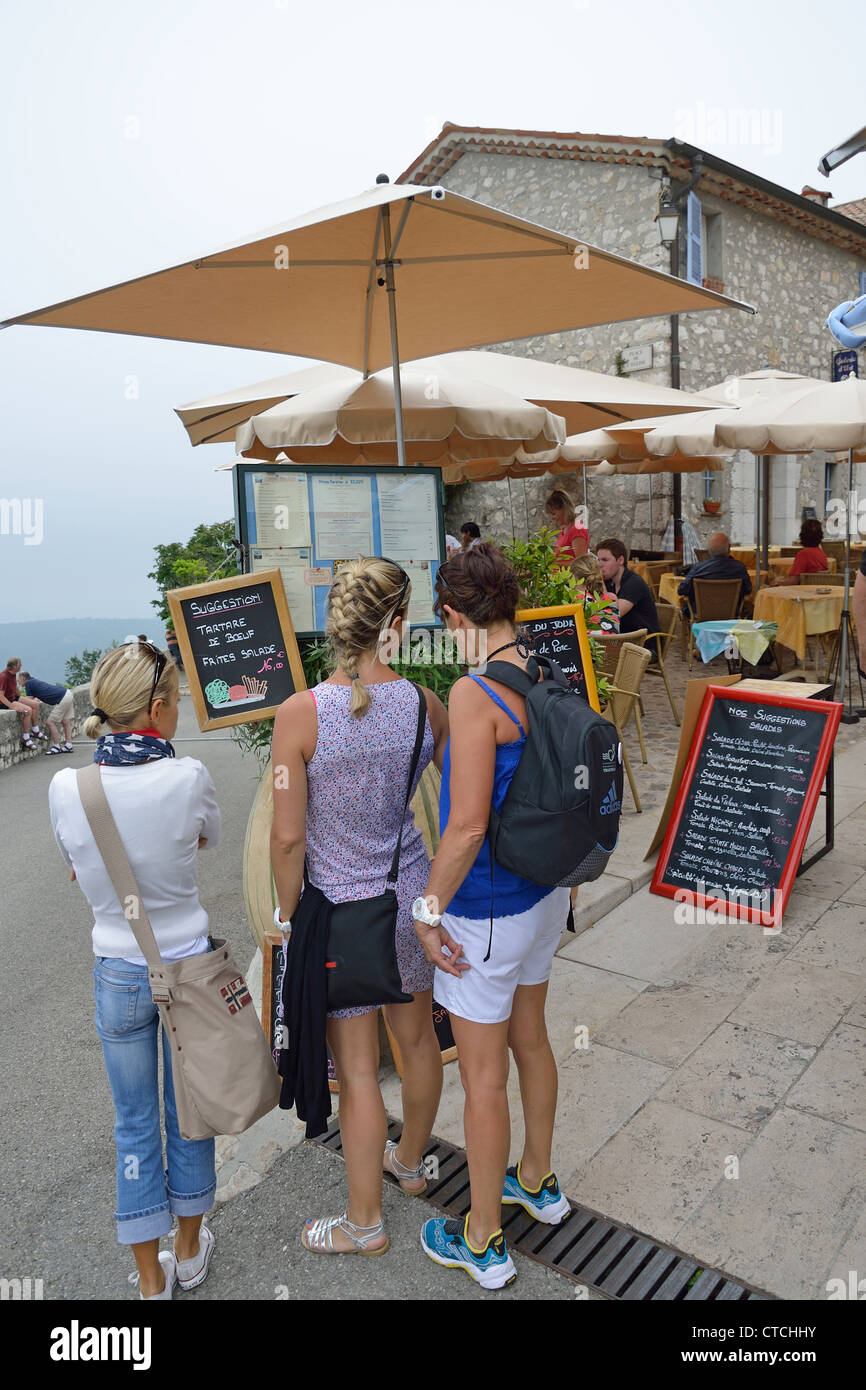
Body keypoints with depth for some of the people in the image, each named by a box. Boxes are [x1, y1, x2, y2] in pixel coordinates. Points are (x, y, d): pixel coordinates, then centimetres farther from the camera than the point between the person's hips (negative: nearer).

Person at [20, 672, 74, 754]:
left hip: (63, 698, -10)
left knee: (51, 722, -3)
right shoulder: (34, 681, 19)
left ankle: (57, 747, 1)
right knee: (65, 722, 14)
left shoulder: (28, 683, -5)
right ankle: (68, 746, 17)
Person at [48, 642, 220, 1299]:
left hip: (118, 974, 1)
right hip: (189, 963, -1)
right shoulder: (188, 777, -21)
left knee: (135, 1122, 18)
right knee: (187, 1110, 20)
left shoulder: (65, 788, -16)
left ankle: (152, 1279, 33)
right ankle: (189, 1251, 40)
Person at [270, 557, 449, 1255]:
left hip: (341, 911, -4)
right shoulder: (425, 704, -10)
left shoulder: (301, 714, -21)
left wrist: (289, 912, -1)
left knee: (357, 1069, 13)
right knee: (417, 1034, 25)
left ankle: (365, 1222, 34)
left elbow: (288, 837, -16)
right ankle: (411, 1159, 51)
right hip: (412, 896, 4)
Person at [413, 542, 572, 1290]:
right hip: (544, 892, 8)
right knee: (530, 1038, 27)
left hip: (487, 912, -8)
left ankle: (484, 1242, 32)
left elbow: (468, 825, -28)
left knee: (483, 1075, 10)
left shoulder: (475, 694, -26)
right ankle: (538, 1180, 50)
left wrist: (428, 911, -14)